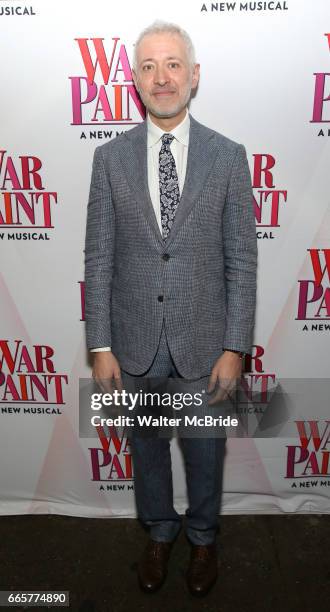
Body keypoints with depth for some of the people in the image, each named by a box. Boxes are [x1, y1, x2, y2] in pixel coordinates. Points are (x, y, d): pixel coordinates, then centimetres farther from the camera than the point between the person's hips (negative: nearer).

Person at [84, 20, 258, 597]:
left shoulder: (228, 156, -4)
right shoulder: (110, 158, -1)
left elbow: (241, 261, -5)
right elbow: (98, 259, -2)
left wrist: (234, 348, -8)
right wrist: (101, 346, -4)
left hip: (204, 340, -1)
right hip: (136, 342, 1)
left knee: (205, 448, 19)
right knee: (146, 447, 20)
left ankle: (203, 537, 48)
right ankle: (160, 532, 49)